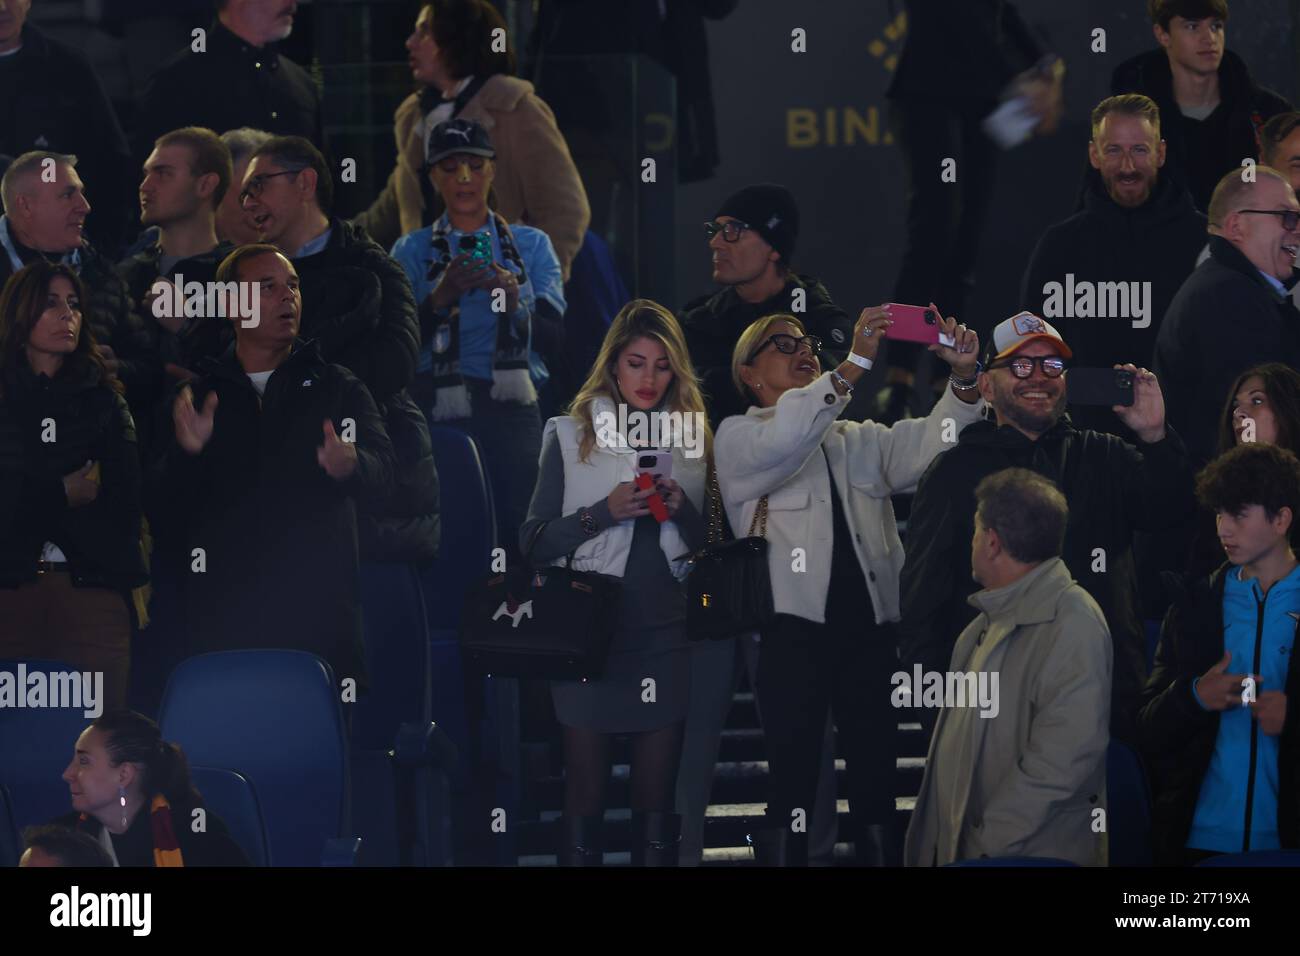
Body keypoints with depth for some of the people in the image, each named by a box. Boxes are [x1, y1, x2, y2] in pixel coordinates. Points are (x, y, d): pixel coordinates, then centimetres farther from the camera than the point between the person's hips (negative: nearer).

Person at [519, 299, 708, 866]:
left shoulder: (693, 437, 10)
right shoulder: (571, 435, 3)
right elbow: (533, 543, -2)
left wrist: (681, 509, -8)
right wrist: (603, 512, -15)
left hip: (666, 638, 2)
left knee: (656, 804, 3)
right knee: (585, 798, -1)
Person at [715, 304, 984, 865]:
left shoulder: (859, 441, 23)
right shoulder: (738, 436, 7)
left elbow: (926, 446, 7)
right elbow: (782, 444, -16)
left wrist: (964, 378, -11)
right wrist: (855, 363, -24)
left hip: (869, 628, 5)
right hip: (794, 627, -5)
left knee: (877, 786, 3)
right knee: (789, 783, -8)